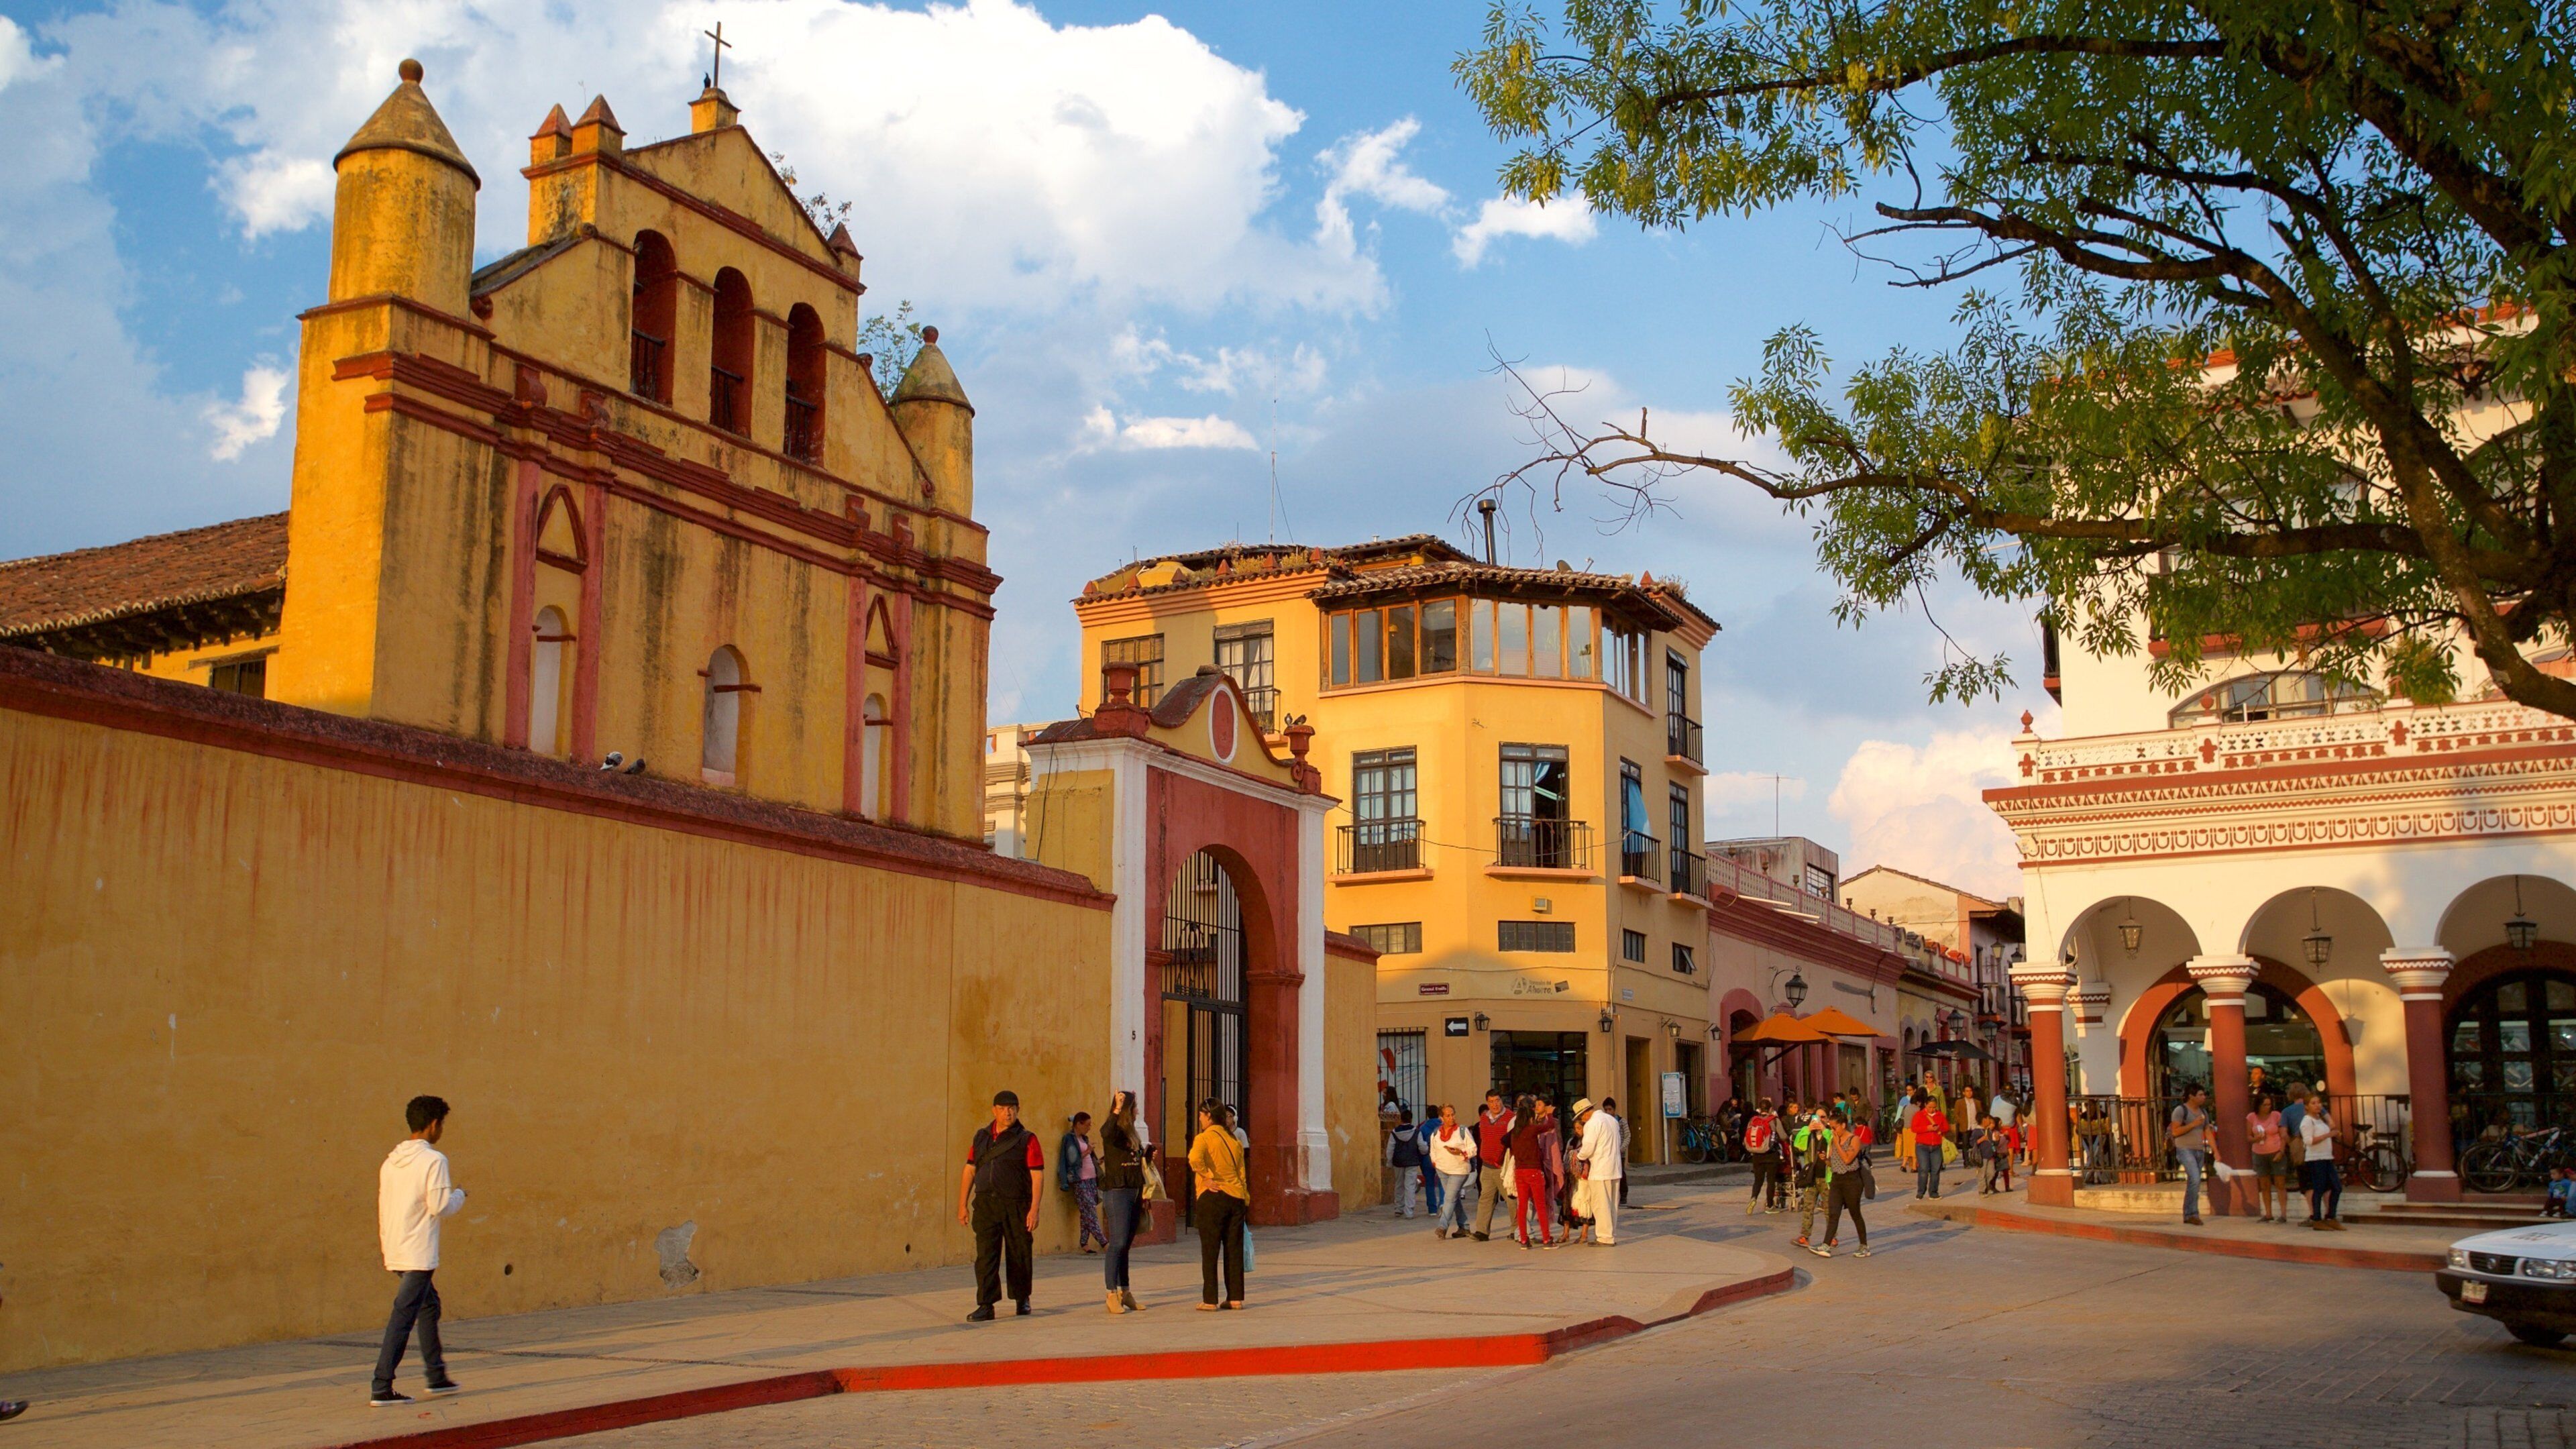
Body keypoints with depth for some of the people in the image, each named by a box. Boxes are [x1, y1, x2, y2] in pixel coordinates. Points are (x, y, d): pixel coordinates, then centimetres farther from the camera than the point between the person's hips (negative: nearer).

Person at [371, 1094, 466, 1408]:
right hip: (419, 1253, -9)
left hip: (395, 1252, 9)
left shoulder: (391, 1161, 11)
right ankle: (381, 1388, -8)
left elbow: (383, 1208, 16)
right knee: (403, 1317, -7)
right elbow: (440, 1206, -17)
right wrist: (459, 1195, 4)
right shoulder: (433, 1160, -13)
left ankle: (436, 1376, 26)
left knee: (429, 1305, 20)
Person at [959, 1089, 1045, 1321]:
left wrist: (1034, 1209, -14)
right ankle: (986, 1306, -3)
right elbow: (969, 1171, 15)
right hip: (985, 1205, 3)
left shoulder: (1027, 1139, -1)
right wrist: (963, 1204, 9)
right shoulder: (981, 1137, 12)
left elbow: (1037, 1175, -6)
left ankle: (1022, 1299, 25)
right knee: (985, 1256, -4)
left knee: (1019, 1255, 7)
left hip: (1016, 1206, -3)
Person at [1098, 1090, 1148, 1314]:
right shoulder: (1112, 1130, -7)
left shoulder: (1133, 1133, 16)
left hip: (1134, 1193, 8)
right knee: (1118, 1243, -11)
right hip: (1117, 1191, -8)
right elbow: (1107, 1134, -32)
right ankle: (1112, 1294, -9)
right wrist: (1117, 1110, -36)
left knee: (1126, 1244, 10)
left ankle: (1124, 1292, 14)